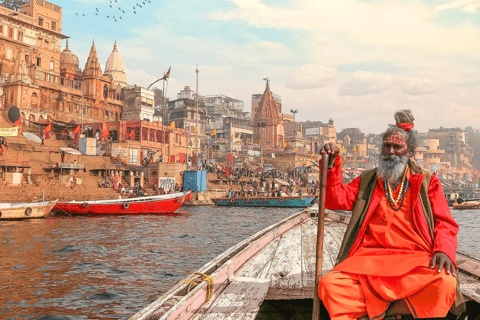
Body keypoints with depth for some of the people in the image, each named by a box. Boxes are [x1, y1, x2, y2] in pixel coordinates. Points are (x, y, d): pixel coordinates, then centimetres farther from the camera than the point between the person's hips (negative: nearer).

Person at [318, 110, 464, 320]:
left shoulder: (427, 182, 17)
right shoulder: (367, 181, 22)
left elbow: (444, 223, 10)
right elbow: (337, 199, 10)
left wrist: (444, 249, -12)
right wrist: (331, 164, -3)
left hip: (415, 260, 0)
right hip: (369, 258, 0)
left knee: (445, 283, -34)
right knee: (330, 284, -28)